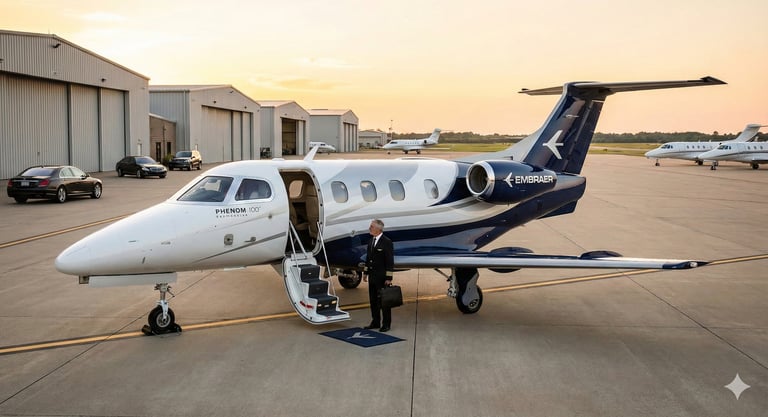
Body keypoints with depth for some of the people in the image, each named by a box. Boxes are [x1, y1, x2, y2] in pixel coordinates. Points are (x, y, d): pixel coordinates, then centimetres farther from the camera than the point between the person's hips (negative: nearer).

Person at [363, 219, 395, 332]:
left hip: (382, 277, -8)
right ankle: (375, 322, 23)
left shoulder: (386, 242, -14)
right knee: (373, 300, 13)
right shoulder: (371, 241, 10)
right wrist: (365, 272, 14)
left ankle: (386, 324, 8)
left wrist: (389, 278, -17)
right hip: (372, 276, 8)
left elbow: (390, 261, -15)